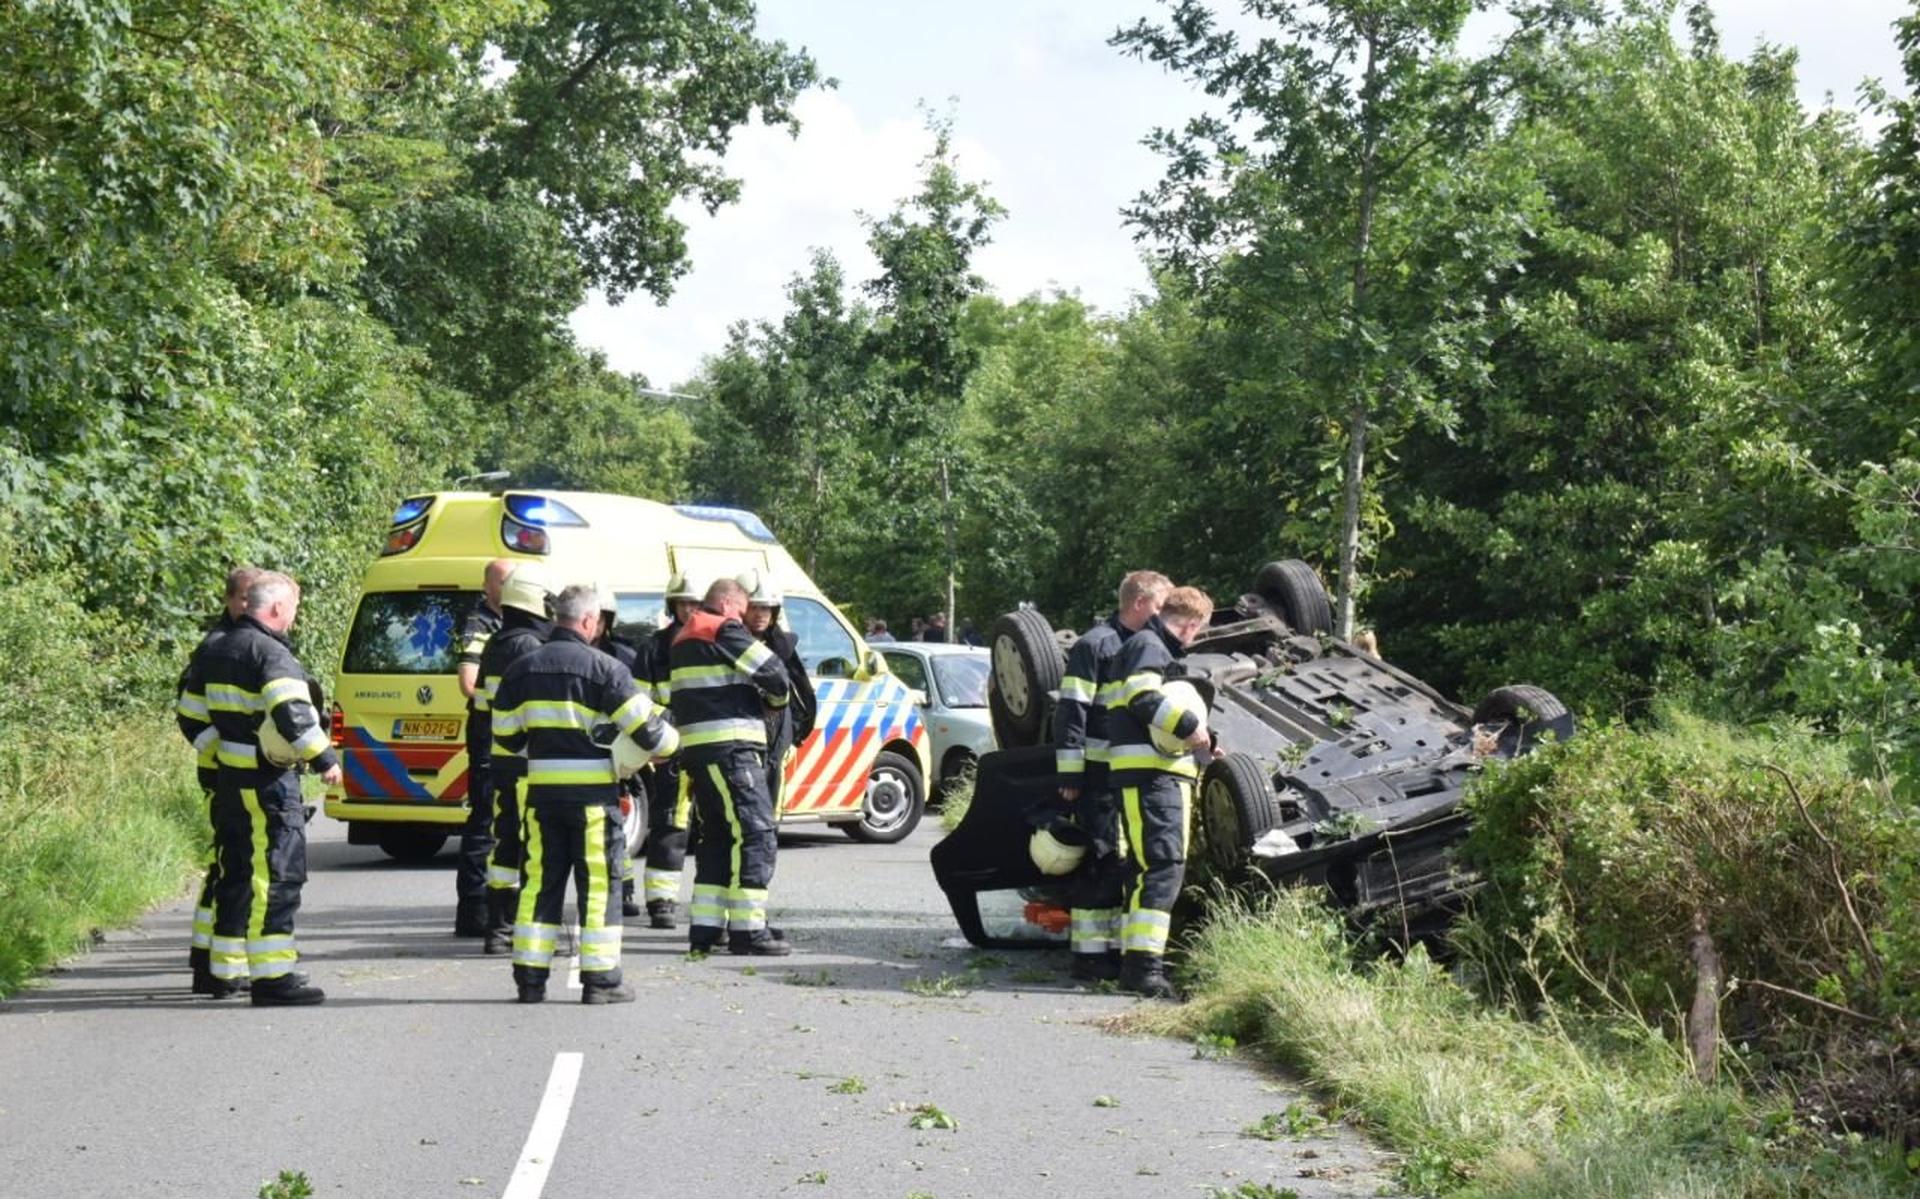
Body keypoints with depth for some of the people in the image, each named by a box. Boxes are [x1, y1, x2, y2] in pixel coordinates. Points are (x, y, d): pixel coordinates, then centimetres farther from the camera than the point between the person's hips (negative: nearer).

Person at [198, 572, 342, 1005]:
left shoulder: (217, 652, 15)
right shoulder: (270, 653, -15)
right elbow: (292, 715, -25)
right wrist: (324, 759, -16)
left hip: (228, 778, 9)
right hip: (267, 783, -9)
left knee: (236, 873, 16)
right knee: (277, 874, -8)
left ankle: (224, 970, 22)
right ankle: (272, 975, -10)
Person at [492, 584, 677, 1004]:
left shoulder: (522, 668, 7)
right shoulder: (603, 667, -9)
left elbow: (505, 735, 13)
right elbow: (644, 727, -10)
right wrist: (669, 741, 11)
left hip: (541, 791, 5)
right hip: (592, 794, -4)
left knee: (540, 882, 10)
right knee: (598, 883, 2)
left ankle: (530, 978, 10)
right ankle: (600, 979, 3)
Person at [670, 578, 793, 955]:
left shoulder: (684, 639, 22)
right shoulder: (723, 631, -8)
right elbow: (772, 672, -9)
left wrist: (759, 698, 12)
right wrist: (778, 695, 11)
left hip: (696, 750, 10)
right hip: (730, 747, -10)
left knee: (717, 836, 15)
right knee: (755, 833, -9)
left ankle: (705, 926, 14)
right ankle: (747, 928, -12)